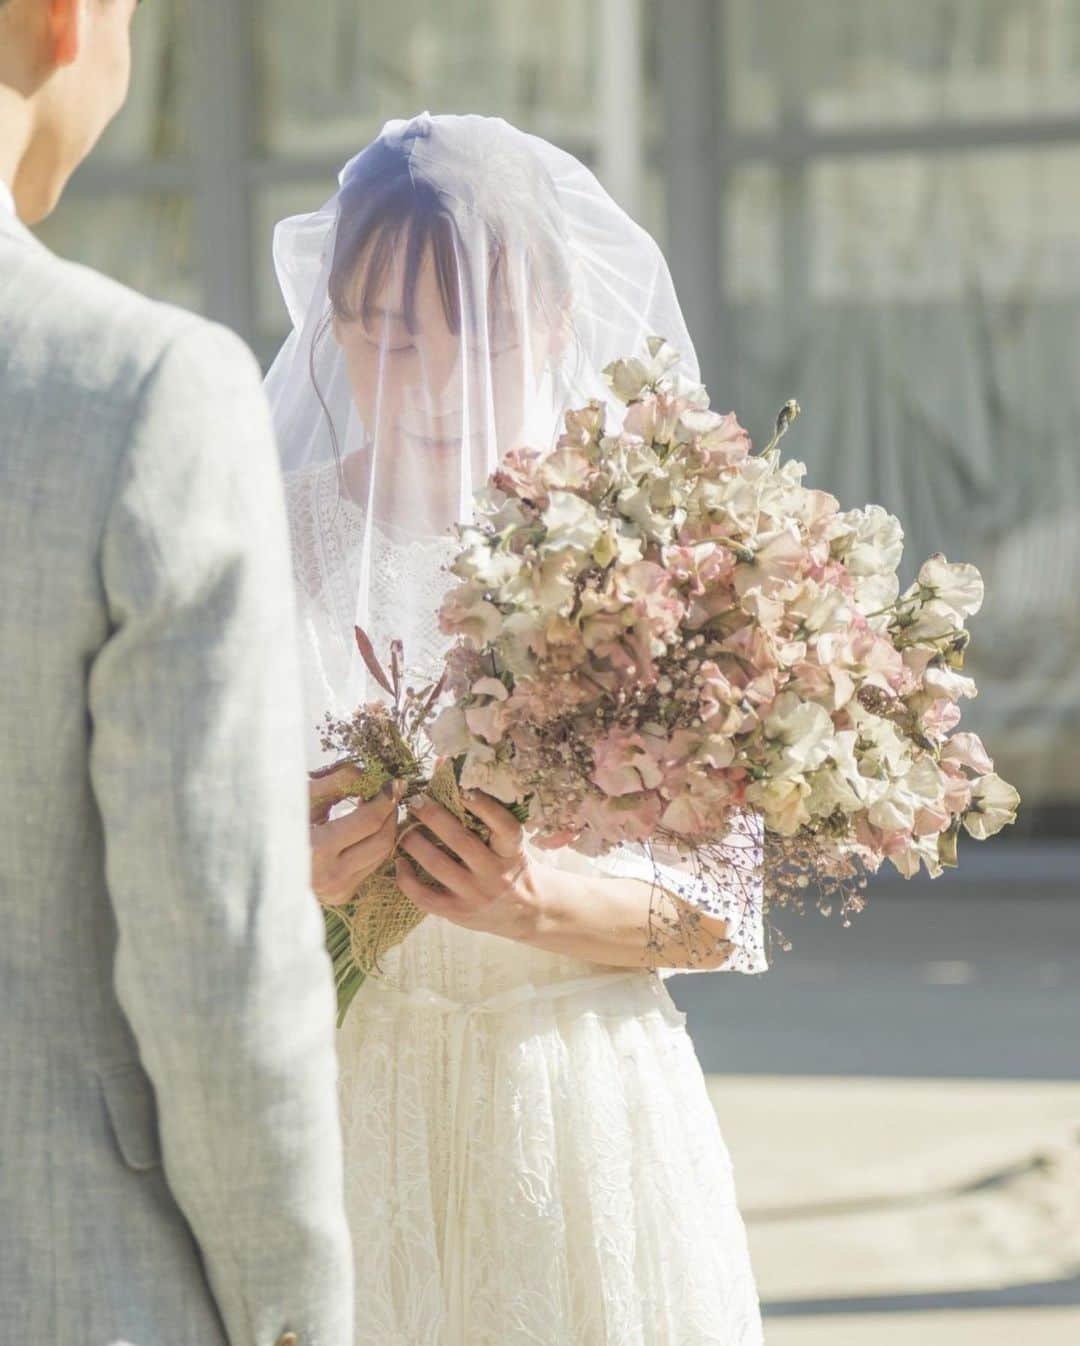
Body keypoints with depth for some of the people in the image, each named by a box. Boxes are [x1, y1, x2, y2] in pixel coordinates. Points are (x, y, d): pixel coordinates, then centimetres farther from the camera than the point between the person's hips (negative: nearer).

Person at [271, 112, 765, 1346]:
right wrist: (288, 881, -20)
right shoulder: (265, 551, -1)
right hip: (344, 1124, 1)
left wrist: (539, 904, -19)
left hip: (588, 1119, 0)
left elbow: (726, 911, -2)